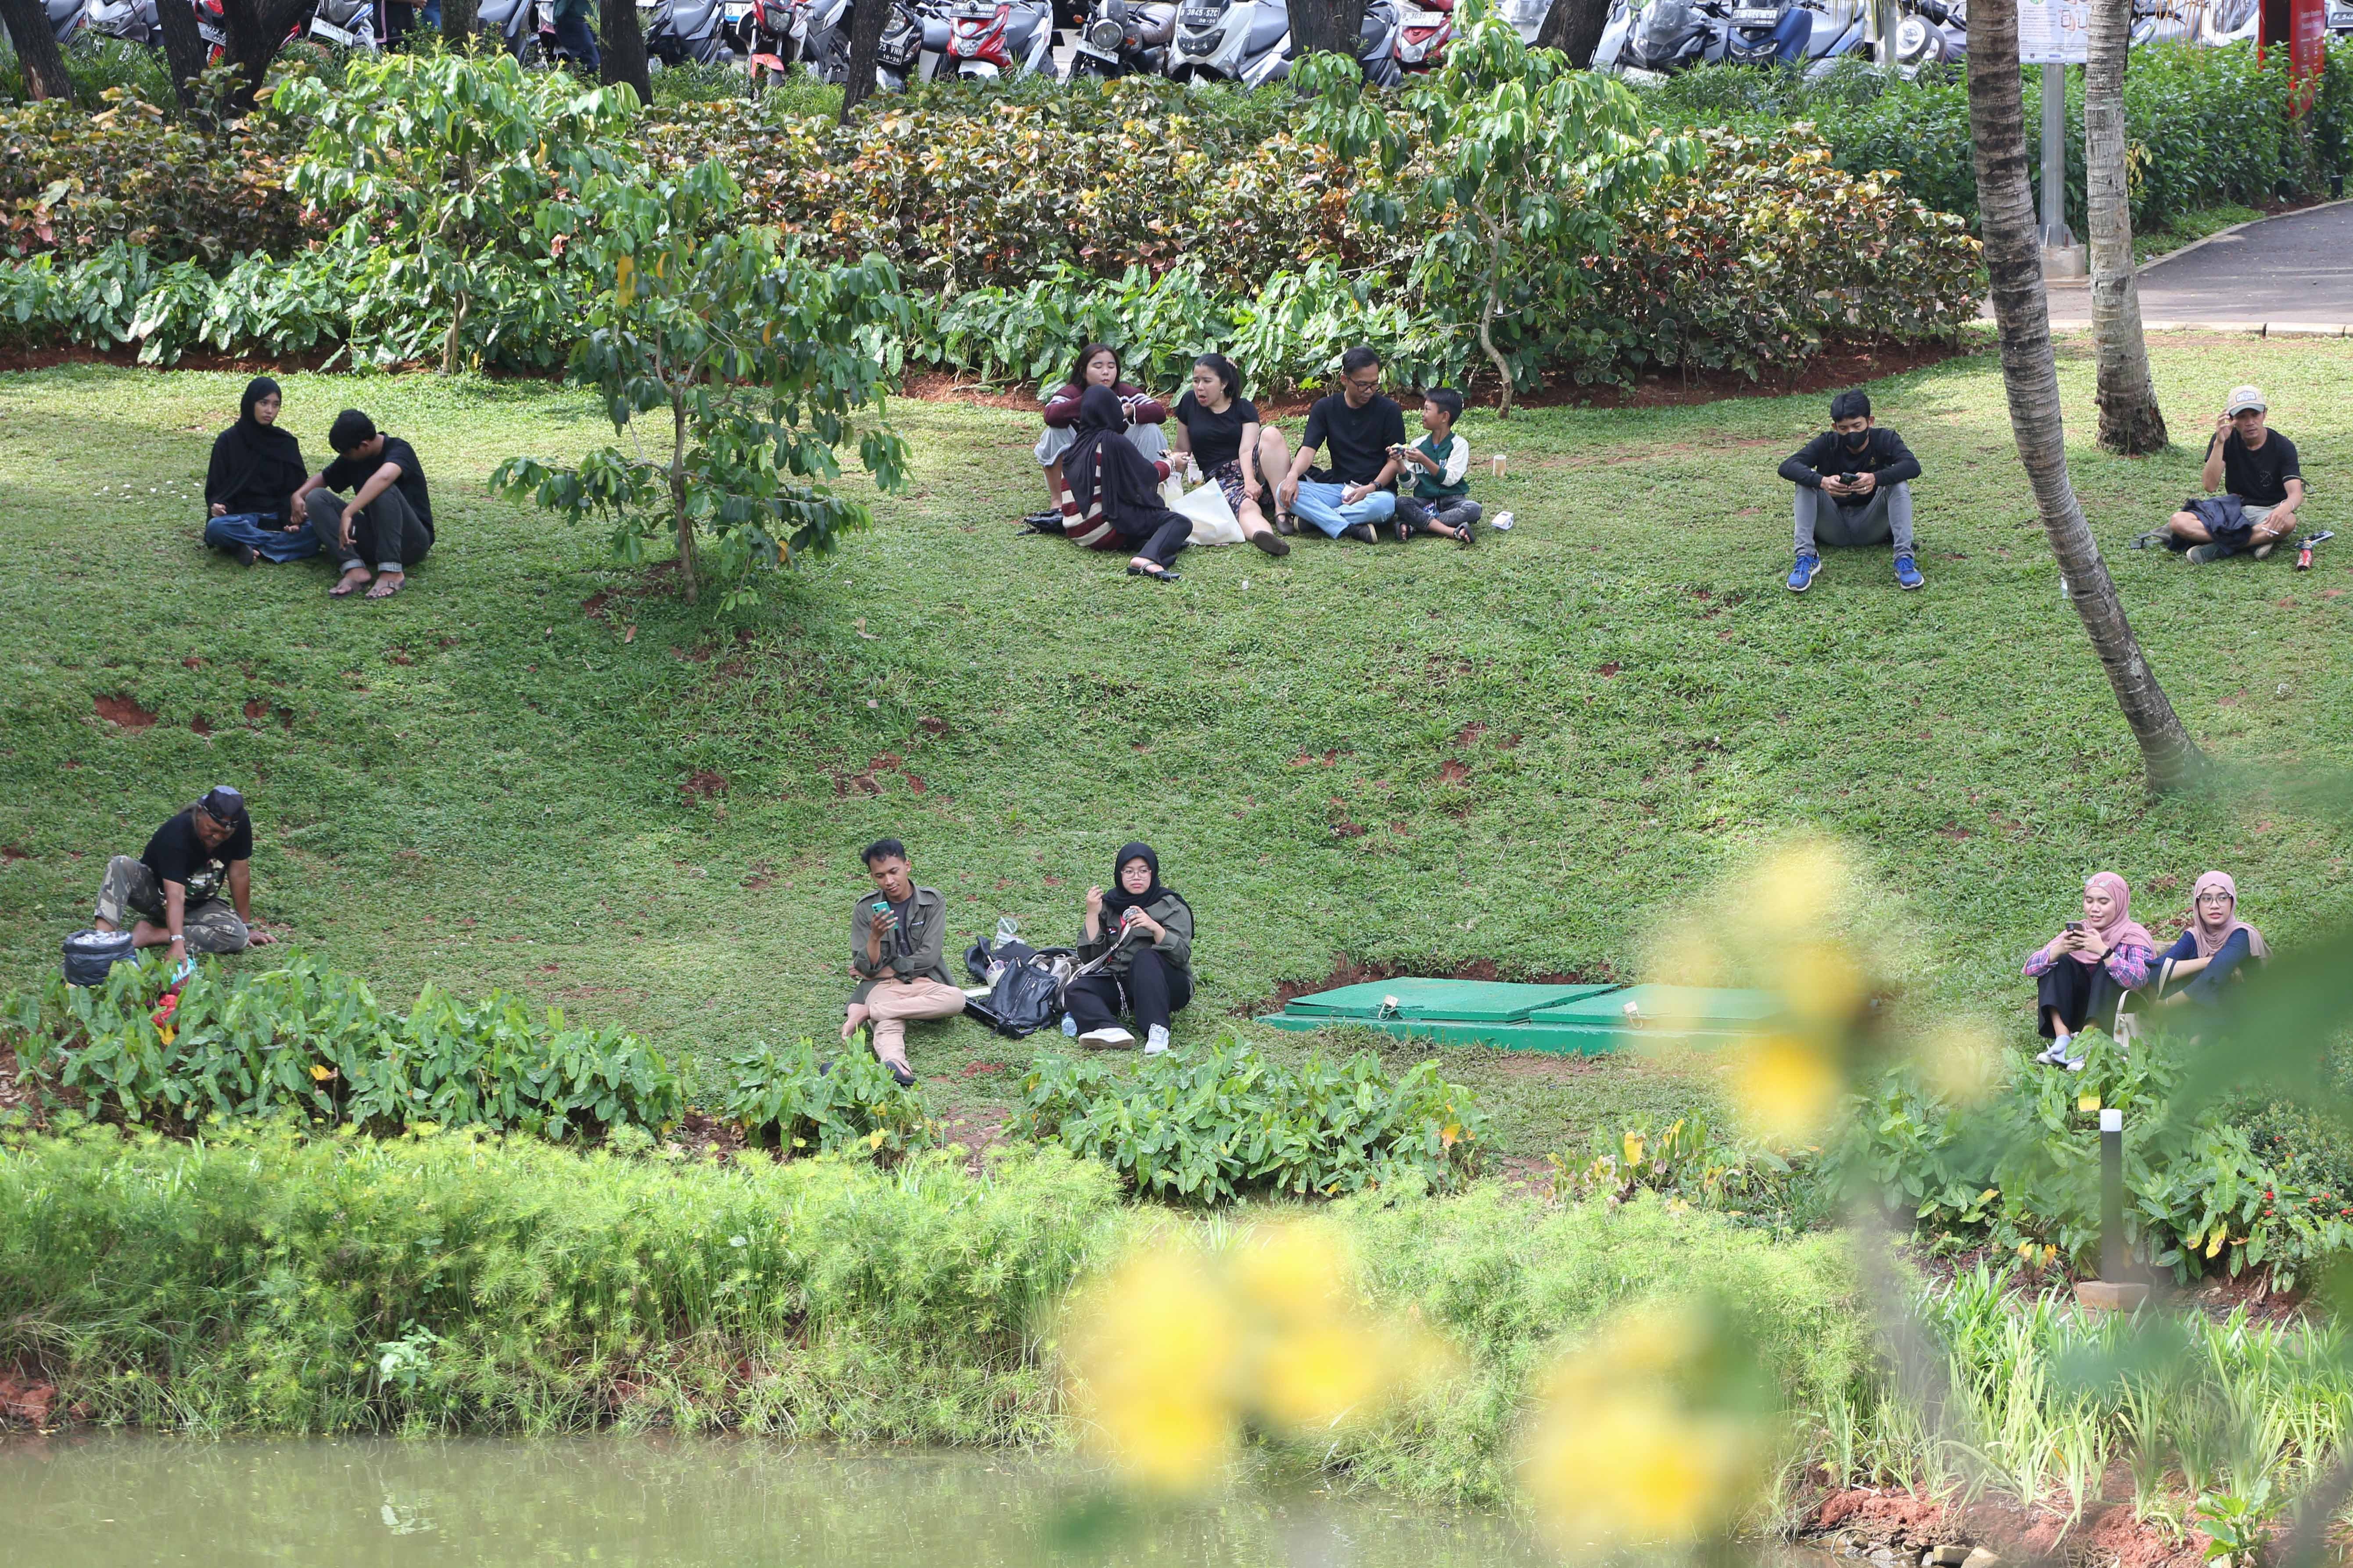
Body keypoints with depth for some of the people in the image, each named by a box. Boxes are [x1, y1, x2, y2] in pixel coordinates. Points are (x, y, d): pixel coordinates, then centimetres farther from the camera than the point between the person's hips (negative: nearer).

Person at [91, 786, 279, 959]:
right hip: (155, 893, -4)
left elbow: (239, 874, -10)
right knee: (120, 866, -33)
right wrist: (178, 944, -53)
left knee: (238, 937, -28)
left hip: (199, 905, 4)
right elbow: (175, 895, -42)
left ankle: (150, 935, -24)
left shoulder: (241, 824, -21)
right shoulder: (177, 834, -34)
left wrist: (247, 927, -4)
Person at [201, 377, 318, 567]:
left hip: (277, 519, 1)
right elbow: (215, 488, 4)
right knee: (216, 527, -38)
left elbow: (295, 488, 7)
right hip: (239, 520, -1)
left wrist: (293, 519, -14)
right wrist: (217, 506, -20)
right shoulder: (228, 441, 5)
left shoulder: (287, 443, 10)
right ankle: (280, 543, -31)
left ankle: (250, 546, -36)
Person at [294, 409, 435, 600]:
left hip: (412, 541, -7)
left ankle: (392, 571, -37)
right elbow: (324, 477, 22)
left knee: (383, 490, -34)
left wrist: (348, 514, -47)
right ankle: (354, 568, -27)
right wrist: (299, 495, 1)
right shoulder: (353, 458, 6)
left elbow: (384, 477, -39)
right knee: (316, 498, -9)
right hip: (373, 538, 7)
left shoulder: (399, 450, -17)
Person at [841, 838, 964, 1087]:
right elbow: (866, 969, -1)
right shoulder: (866, 910, 4)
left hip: (923, 982, 1)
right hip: (882, 986, -1)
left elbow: (929, 956, -6)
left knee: (956, 1000, -35)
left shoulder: (932, 902, 2)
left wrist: (884, 970, -4)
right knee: (888, 1025, -36)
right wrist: (875, 936, -20)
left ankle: (865, 1013, -32)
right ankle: (894, 1065, -71)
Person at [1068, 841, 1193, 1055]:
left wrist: (1156, 928, -29)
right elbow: (1090, 957, 4)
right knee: (1076, 989, -20)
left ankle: (1157, 1031, -47)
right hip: (1118, 985, 4)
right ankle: (1110, 1030, -49)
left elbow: (1182, 955, -13)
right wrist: (1092, 915, -7)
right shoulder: (1108, 905, 11)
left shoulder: (1171, 906, 2)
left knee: (1145, 958, -33)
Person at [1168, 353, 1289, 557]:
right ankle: (1262, 534, -72)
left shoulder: (1244, 408, 9)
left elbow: (1247, 449, -7)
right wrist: (1173, 459, -7)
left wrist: (1250, 481, -26)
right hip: (1219, 480, -1)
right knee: (1245, 507, -36)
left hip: (1250, 471, 1)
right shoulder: (1189, 404, 14)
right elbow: (1182, 449, 17)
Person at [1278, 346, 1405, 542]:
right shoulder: (1326, 408, 8)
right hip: (1337, 487, 2)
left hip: (1375, 490, -2)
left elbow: (1394, 461, -1)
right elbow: (1308, 450, -2)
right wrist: (1293, 475, -24)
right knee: (1286, 493, -26)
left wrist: (1372, 488, -19)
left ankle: (1316, 519, -30)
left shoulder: (1389, 411, 2)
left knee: (1385, 504, -40)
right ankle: (1350, 530, -40)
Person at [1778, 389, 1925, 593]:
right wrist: (1822, 482, -42)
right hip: (1834, 528, 1)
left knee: (1899, 483, -25)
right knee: (1806, 480, -21)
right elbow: (1787, 467, -21)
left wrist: (1875, 479, -45)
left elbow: (1913, 466, -26)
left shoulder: (1885, 440, -7)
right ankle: (1806, 558, -28)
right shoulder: (1827, 444, -7)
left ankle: (1904, 559, -34)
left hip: (1872, 527, -1)